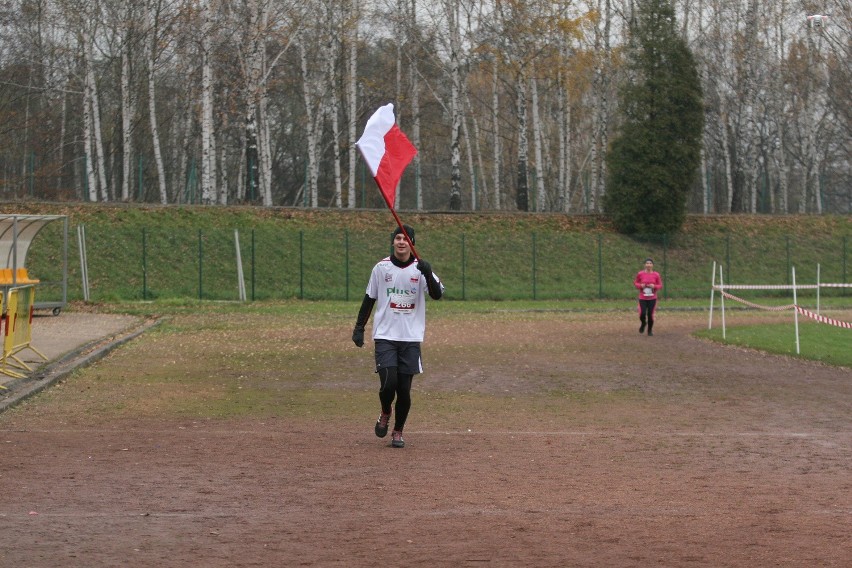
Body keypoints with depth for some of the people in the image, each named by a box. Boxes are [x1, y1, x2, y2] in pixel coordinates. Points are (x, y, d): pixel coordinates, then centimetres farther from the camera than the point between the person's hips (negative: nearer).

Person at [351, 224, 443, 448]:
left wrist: (428, 274, -32)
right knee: (388, 383, -14)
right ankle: (385, 414, 18)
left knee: (404, 389, 1)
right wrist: (359, 327, 8)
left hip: (411, 339, 0)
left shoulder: (420, 268, -1)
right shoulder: (381, 268, 2)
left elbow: (437, 294, -15)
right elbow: (369, 299, 11)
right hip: (385, 336, 0)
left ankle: (398, 431, 20)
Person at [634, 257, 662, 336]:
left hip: (652, 298, 0)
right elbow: (635, 283, 8)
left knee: (650, 315, -2)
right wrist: (640, 285, -13)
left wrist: (654, 286, -17)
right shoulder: (640, 274, -5)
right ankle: (643, 323, 26)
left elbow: (660, 286, 4)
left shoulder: (656, 274, -3)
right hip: (642, 298, 0)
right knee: (642, 314, -10)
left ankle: (650, 330, 21)